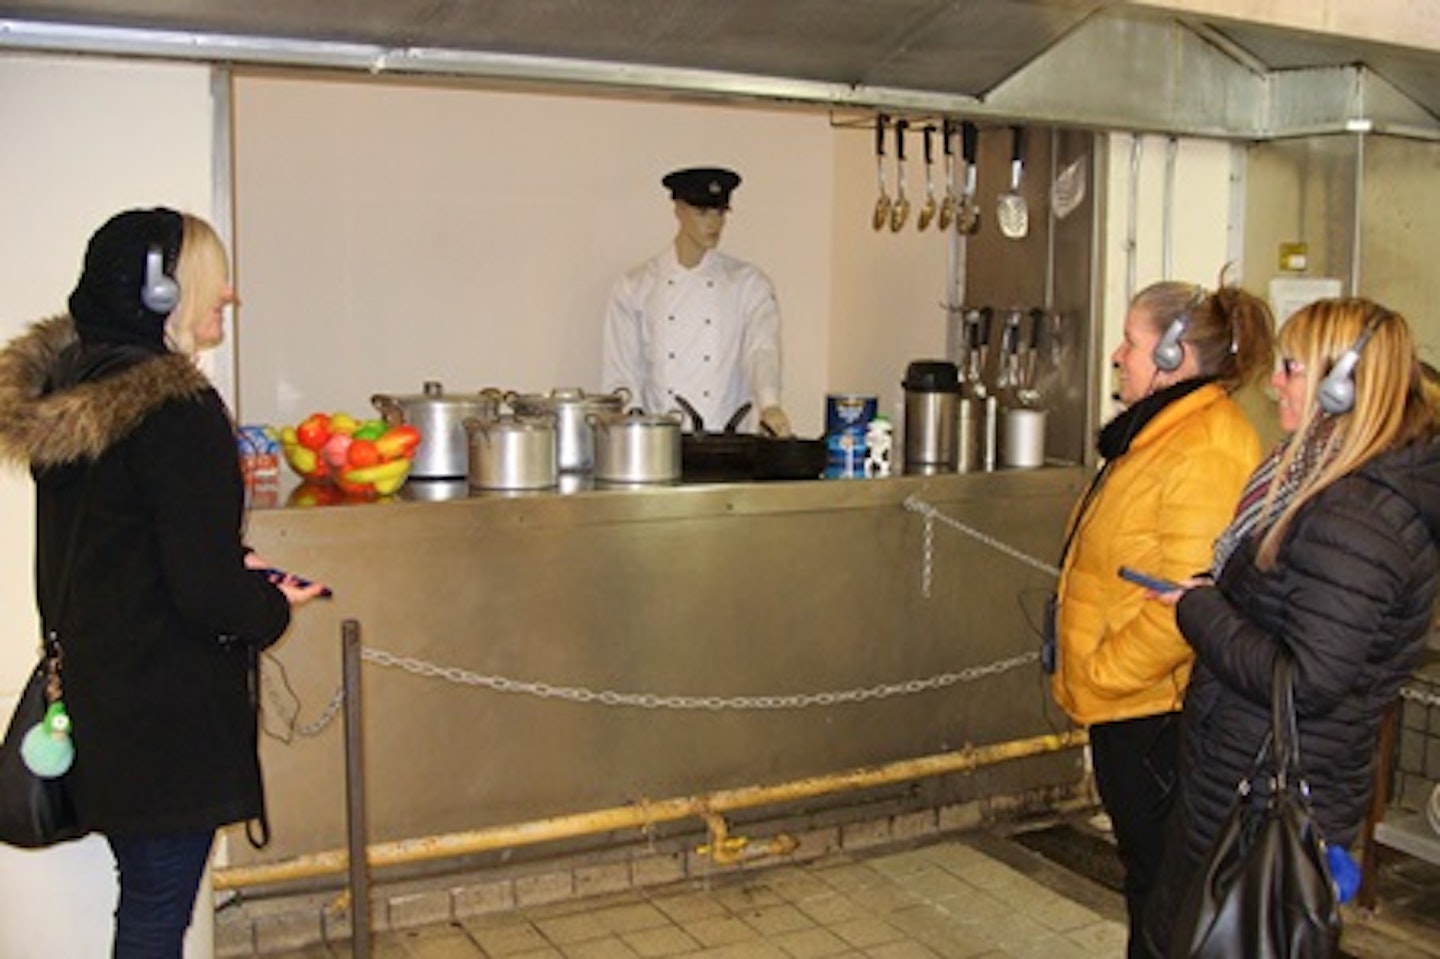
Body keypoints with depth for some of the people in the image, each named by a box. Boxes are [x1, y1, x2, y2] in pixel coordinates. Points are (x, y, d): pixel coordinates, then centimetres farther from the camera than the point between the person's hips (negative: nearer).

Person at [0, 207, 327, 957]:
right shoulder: (175, 410, -21)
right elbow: (205, 589, -22)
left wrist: (233, 568, 9)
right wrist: (272, 605, -1)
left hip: (91, 690, 9)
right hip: (165, 708, -8)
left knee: (145, 897, 20)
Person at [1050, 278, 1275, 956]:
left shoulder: (1205, 455, -23)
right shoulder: (1158, 433, 12)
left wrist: (1099, 672, -17)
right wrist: (1089, 675, 18)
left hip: (1156, 711, -10)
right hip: (1127, 704, 10)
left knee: (1159, 880, 4)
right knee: (1144, 866, 22)